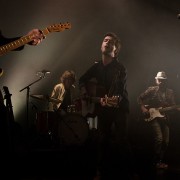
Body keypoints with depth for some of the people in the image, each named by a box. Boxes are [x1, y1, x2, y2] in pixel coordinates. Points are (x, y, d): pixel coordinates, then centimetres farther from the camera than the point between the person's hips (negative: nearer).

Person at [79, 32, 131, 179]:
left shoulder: (120, 68, -11)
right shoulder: (96, 66, 5)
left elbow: (121, 92, -20)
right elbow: (83, 80, 21)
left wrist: (111, 100, -37)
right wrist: (84, 93, 5)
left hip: (119, 108, -4)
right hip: (103, 108, 4)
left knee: (121, 140, -5)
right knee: (103, 140, 8)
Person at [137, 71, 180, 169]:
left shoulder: (170, 92, 8)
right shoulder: (152, 90, -2)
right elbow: (140, 98, 3)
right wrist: (143, 109, -8)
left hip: (165, 118, 5)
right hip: (153, 116, -4)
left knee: (166, 141, 4)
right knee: (159, 138, -16)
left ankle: (161, 160, 19)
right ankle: (156, 161, -5)